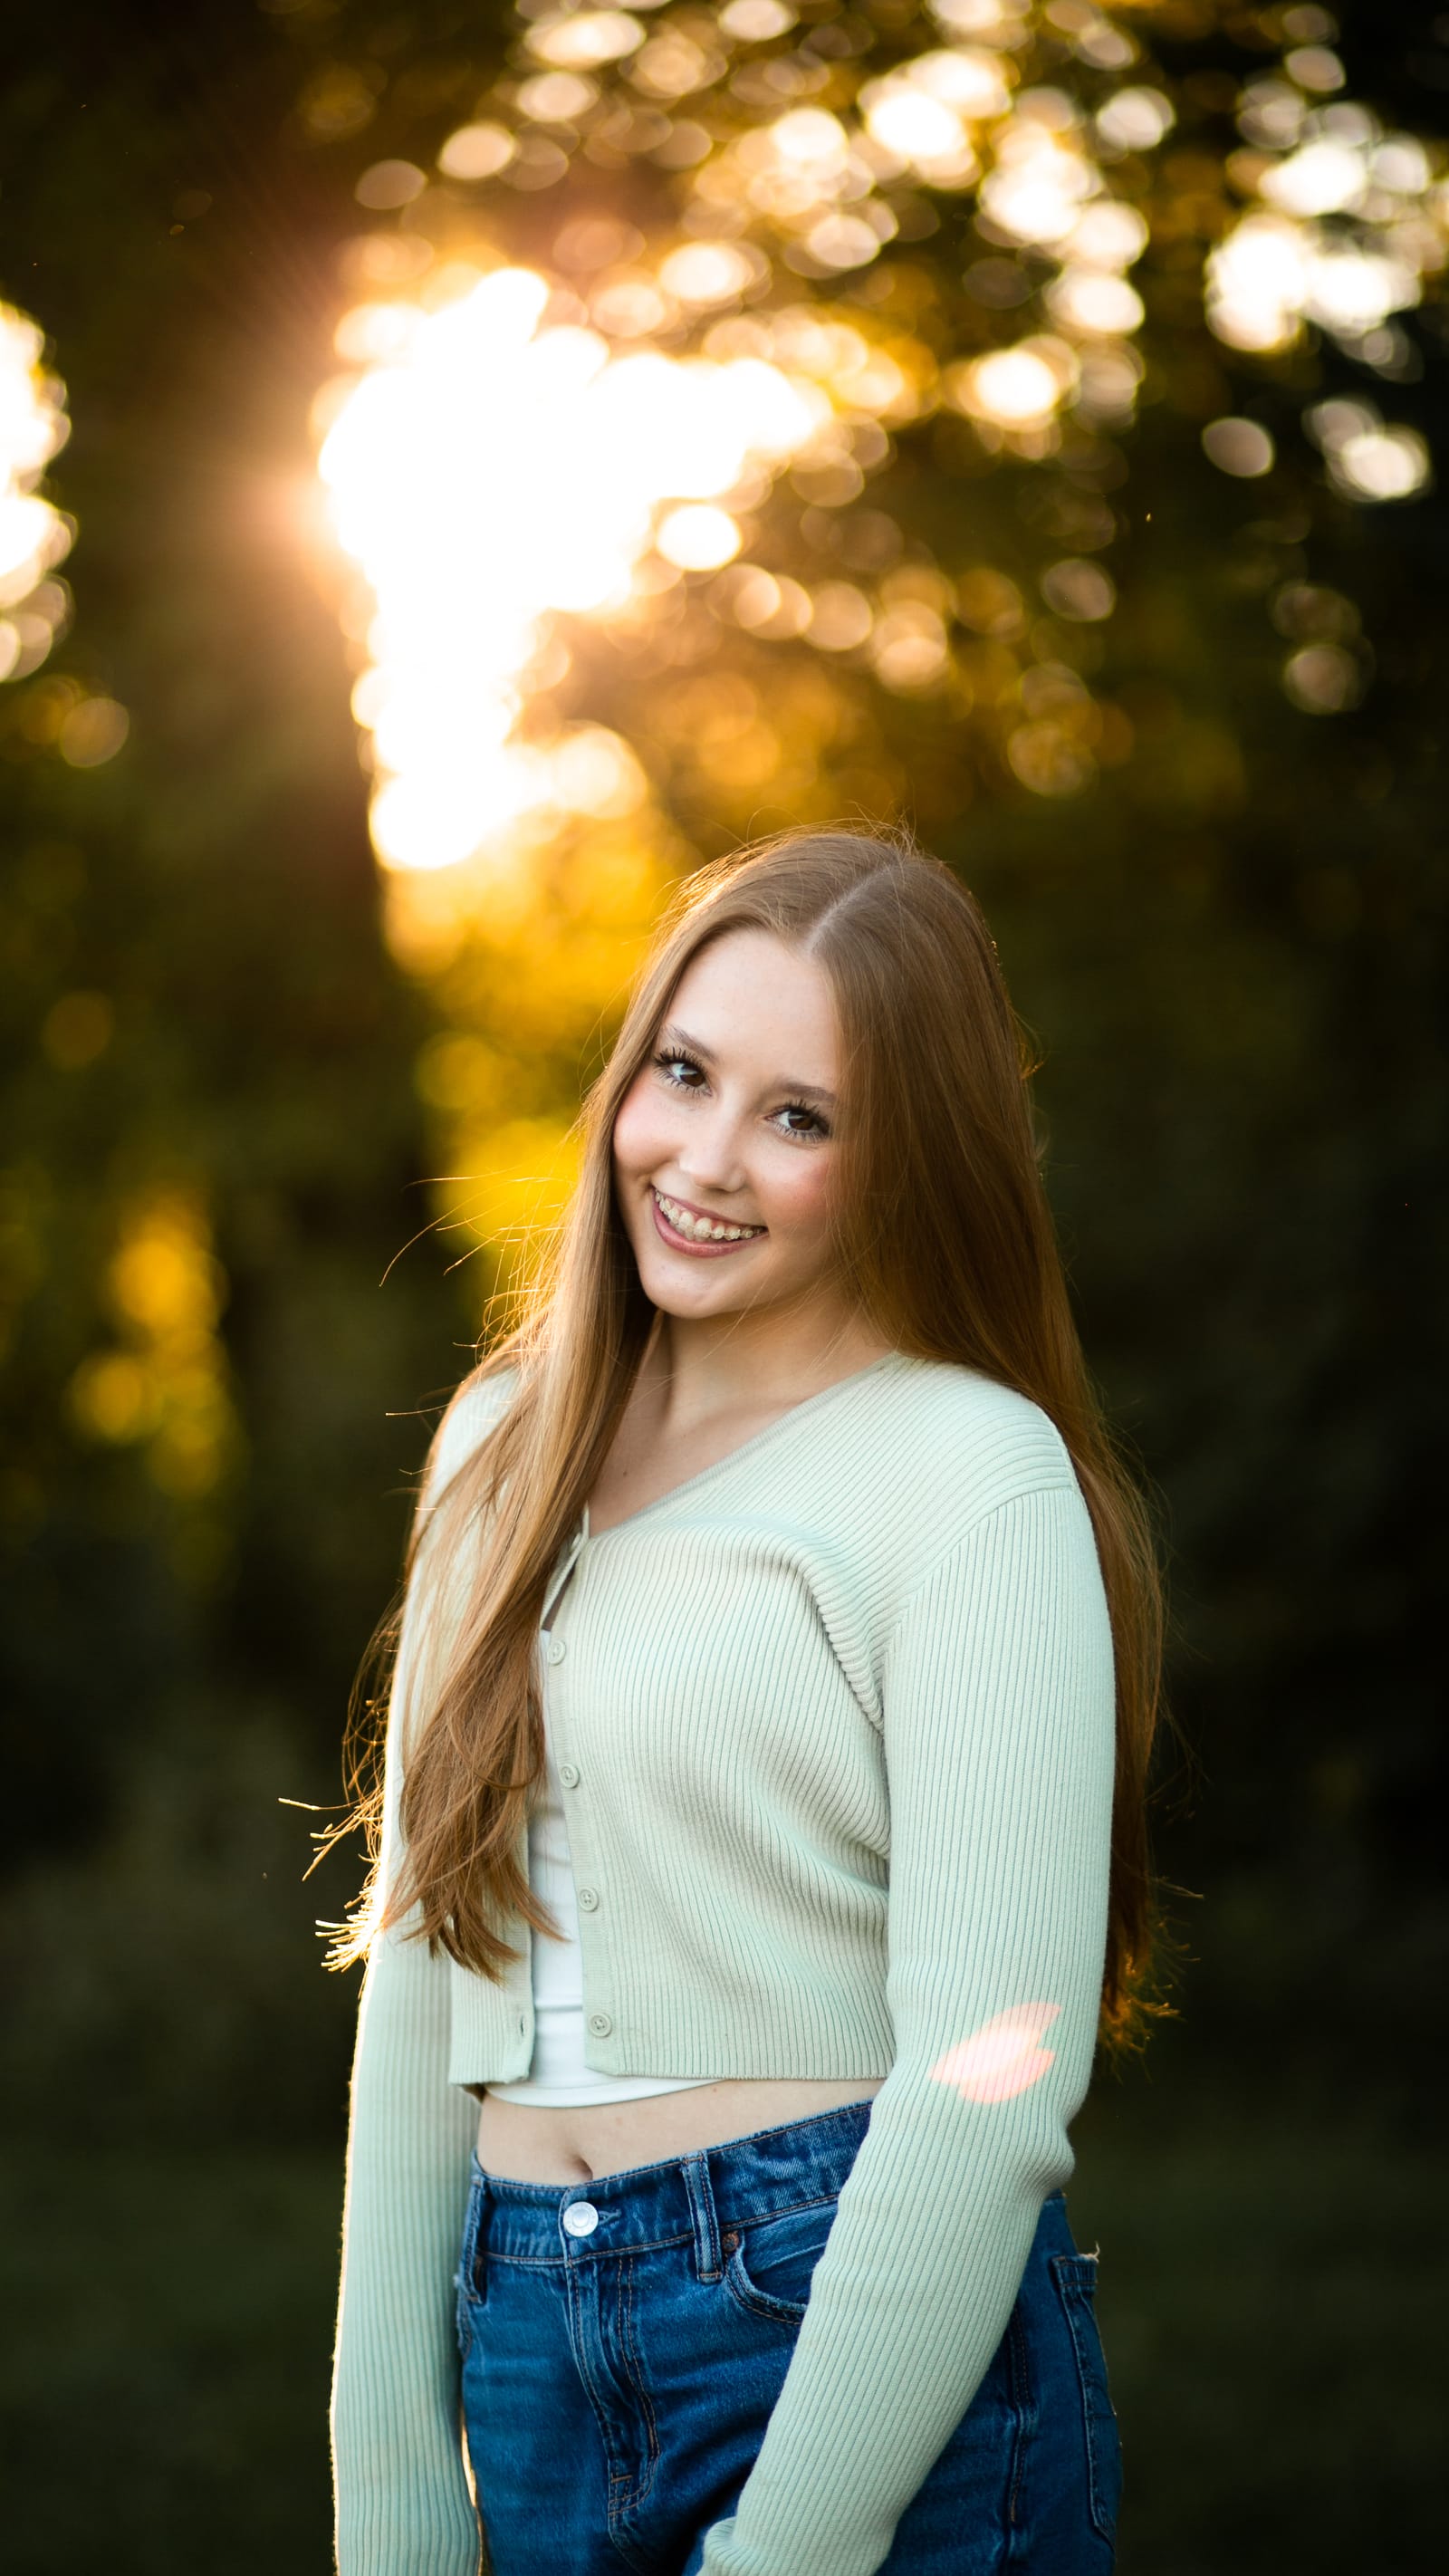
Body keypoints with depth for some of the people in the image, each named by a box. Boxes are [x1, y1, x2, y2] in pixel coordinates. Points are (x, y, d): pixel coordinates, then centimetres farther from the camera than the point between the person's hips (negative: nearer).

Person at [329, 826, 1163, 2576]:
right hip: (531, 2349, 6)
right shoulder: (507, 1442, 10)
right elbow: (424, 1968, 10)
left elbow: (989, 2080, -15)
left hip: (865, 2335, -6)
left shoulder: (977, 1479, -10)